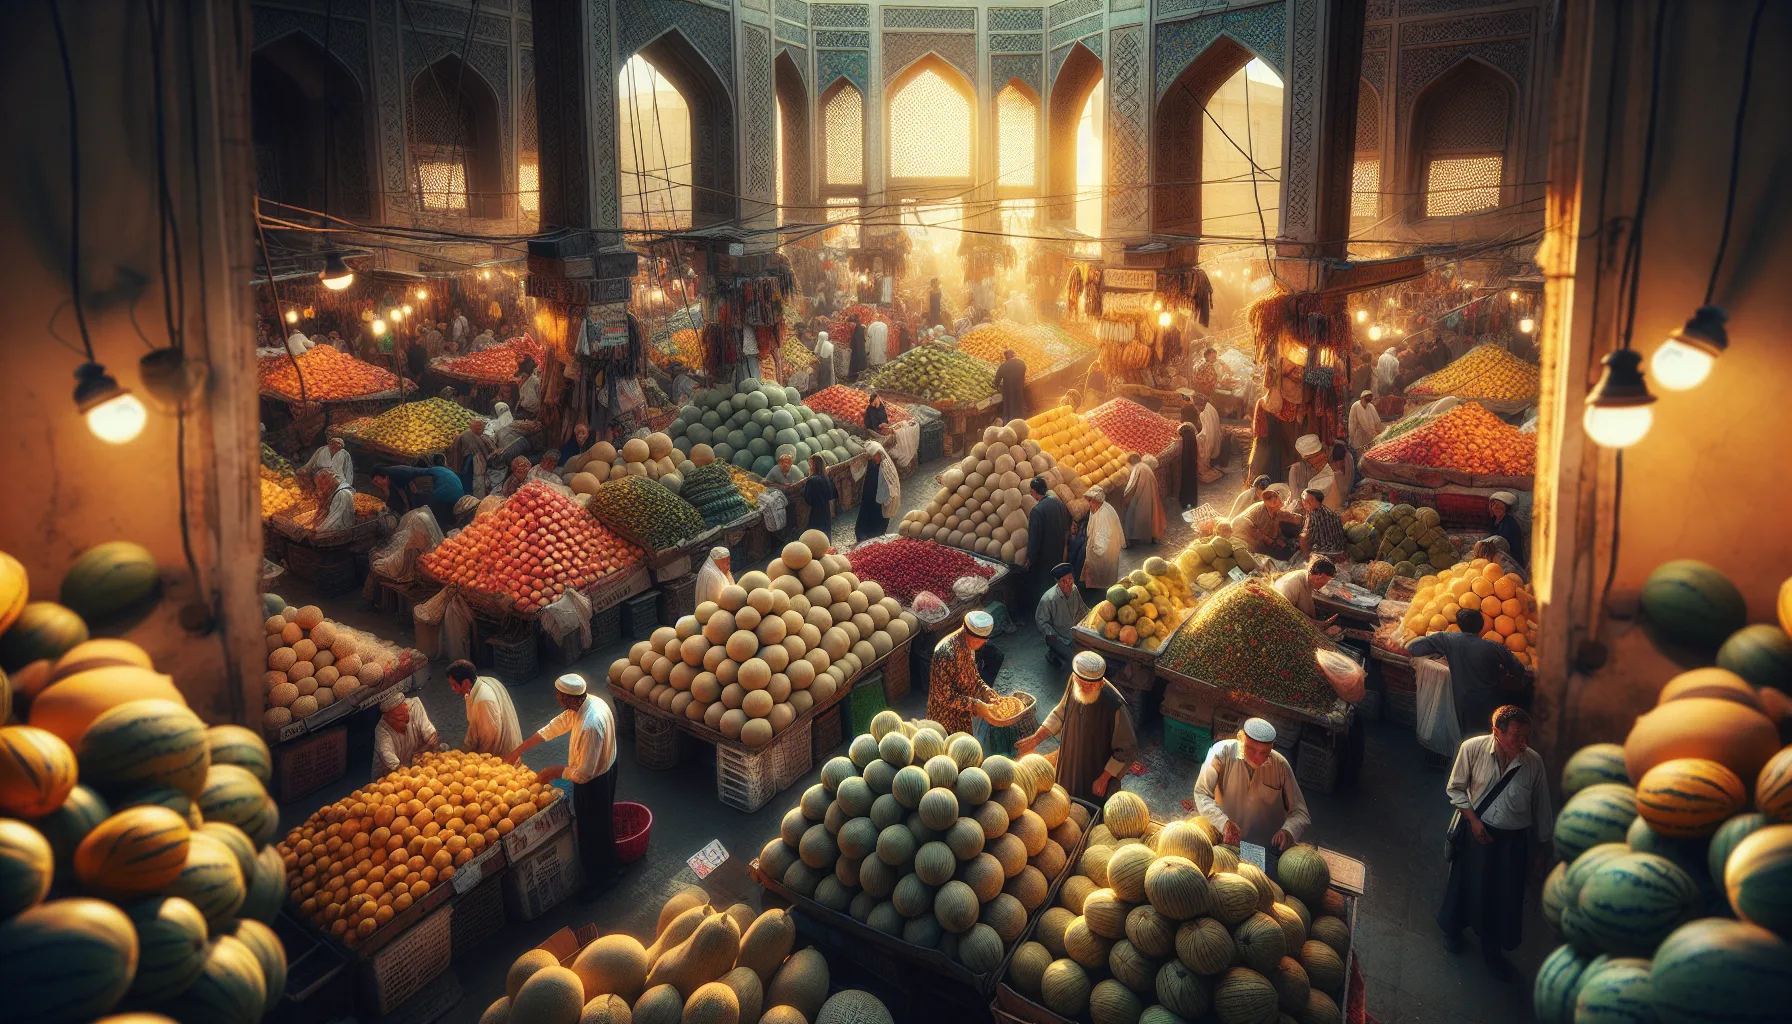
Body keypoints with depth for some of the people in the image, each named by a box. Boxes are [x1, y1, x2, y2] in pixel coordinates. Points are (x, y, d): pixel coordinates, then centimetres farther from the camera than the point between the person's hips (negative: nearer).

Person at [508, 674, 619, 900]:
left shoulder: (590, 725, -39)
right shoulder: (588, 702, -9)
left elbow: (583, 773, -32)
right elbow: (554, 726, 4)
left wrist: (556, 772, -14)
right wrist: (519, 749, 10)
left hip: (593, 783, -9)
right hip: (604, 770, 9)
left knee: (591, 832, 13)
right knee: (602, 825, 28)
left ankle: (596, 881, 36)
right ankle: (607, 872, 50)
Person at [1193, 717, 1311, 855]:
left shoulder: (1280, 765, -8)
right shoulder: (1222, 752, -13)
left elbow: (1300, 813, -3)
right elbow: (1201, 794, -17)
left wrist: (1288, 831, -25)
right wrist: (1224, 823, -34)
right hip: (1226, 844, -4)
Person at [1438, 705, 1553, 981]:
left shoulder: (1533, 761, -16)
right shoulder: (1472, 748, -20)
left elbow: (1541, 807, -2)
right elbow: (1455, 788, -6)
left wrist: (1543, 849, 5)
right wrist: (1473, 819, -16)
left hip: (1513, 839, 1)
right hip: (1477, 831, -1)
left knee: (1505, 897, 13)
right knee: (1466, 885, 17)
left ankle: (1492, 950, 37)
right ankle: (1453, 929, 47)